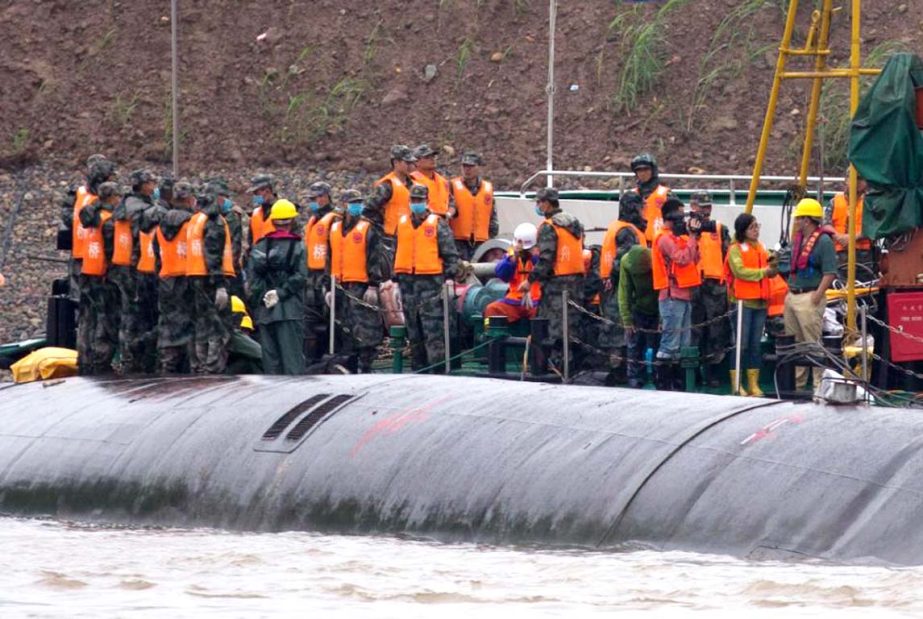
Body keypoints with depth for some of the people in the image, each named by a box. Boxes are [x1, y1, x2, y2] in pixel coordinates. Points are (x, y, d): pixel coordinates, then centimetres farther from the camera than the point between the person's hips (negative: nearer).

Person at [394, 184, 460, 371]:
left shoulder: (438, 224, -1)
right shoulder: (402, 224, 14)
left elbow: (450, 254, -2)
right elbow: (397, 253, 20)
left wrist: (449, 276, -10)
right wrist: (393, 277, 15)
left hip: (431, 281, -6)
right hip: (407, 282, 6)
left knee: (433, 328, -11)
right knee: (413, 331, 10)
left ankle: (438, 368, -11)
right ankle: (418, 369, 16)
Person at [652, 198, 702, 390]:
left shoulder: (677, 238, 17)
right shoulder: (665, 239, -11)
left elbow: (693, 259, 16)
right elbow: (683, 259, -22)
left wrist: (694, 238, 6)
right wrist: (692, 235, -15)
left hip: (683, 296, 10)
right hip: (672, 296, -10)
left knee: (683, 344, 12)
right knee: (670, 343, -10)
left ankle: (677, 381, 16)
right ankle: (661, 381, -9)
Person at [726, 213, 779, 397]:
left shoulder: (761, 248, 18)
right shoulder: (736, 249, -3)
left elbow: (768, 270, 14)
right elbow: (740, 271, -16)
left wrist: (773, 268, -8)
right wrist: (763, 272, -16)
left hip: (760, 301, 6)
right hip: (743, 301, -6)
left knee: (755, 345, 8)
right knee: (741, 344, -5)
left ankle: (753, 384, 11)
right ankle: (736, 384, -2)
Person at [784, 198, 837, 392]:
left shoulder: (824, 241, -12)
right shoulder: (797, 239, 15)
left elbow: (830, 273, -17)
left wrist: (816, 297, -20)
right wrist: (789, 292, 17)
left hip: (809, 297, -9)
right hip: (792, 296, 9)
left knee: (813, 343, -9)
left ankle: (820, 385, -8)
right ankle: (796, 384, 20)